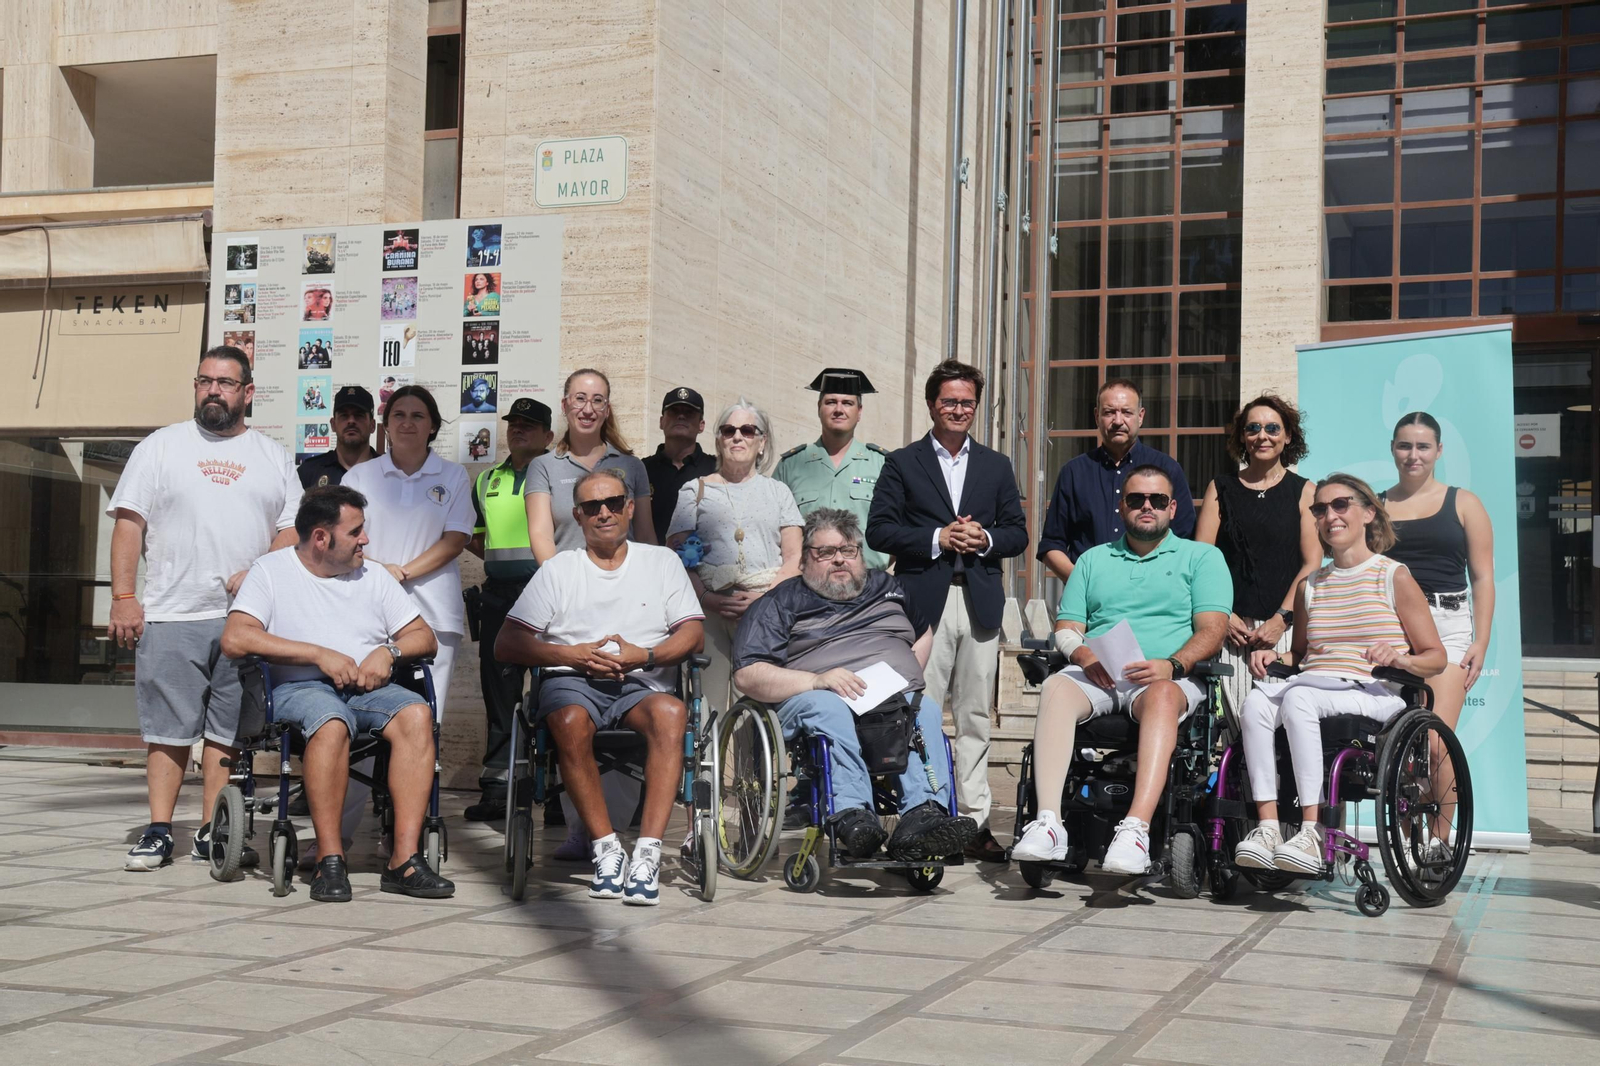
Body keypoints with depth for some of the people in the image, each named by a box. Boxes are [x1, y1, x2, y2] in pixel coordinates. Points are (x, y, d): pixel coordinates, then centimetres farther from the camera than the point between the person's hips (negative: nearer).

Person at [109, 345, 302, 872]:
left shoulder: (273, 457, 13)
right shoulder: (160, 447, 9)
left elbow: (292, 530, 10)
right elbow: (129, 523, 4)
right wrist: (123, 598, -6)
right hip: (171, 615, -1)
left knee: (229, 730, 2)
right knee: (168, 729, 0)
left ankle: (213, 833, 10)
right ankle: (158, 833, 6)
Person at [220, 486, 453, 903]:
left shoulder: (373, 576, 19)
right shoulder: (272, 571, 5)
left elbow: (424, 637, 18)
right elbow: (234, 639, -11)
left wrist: (389, 652, -6)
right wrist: (320, 655, -13)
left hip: (368, 689, 4)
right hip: (299, 688, -4)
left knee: (416, 714, -29)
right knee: (331, 721, -39)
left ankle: (405, 860, -32)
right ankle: (330, 860, -31)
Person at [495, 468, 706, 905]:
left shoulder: (661, 561, 19)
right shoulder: (558, 569, 17)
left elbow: (694, 635, 8)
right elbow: (506, 645, 8)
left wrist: (644, 656, -10)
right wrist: (572, 655, -7)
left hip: (641, 685, 0)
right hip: (572, 681, 0)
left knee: (671, 713, -36)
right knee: (570, 721, -37)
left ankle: (647, 852, -38)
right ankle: (607, 849, -29)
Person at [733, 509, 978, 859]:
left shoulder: (889, 588, 29)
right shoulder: (781, 603, 15)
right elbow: (747, 675, 3)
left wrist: (908, 679, 17)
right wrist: (817, 680, -13)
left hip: (896, 700, 3)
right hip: (818, 698, -3)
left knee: (927, 711, -30)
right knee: (827, 708, -38)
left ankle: (923, 815, -51)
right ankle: (851, 814, -55)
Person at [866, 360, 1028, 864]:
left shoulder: (996, 466, 17)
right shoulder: (902, 463, 7)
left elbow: (1018, 533, 13)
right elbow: (878, 530, -2)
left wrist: (986, 538, -7)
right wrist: (937, 538, -12)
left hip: (981, 603, 3)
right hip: (924, 602, -3)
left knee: (975, 716, 4)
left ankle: (974, 821, 8)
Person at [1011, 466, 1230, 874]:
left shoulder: (1202, 557, 17)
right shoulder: (1093, 560, 26)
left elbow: (1211, 631, 3)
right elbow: (1066, 629, 17)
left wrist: (1172, 664, -16)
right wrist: (1085, 656, -7)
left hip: (1168, 677, -2)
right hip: (1095, 675, 2)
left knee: (1162, 696, -38)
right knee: (1056, 688, -32)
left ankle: (1136, 829, -52)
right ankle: (1048, 822, -43)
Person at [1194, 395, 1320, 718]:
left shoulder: (1303, 491, 10)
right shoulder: (1222, 487, 14)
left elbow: (1312, 563, 2)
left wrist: (1281, 619, -7)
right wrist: (1222, 615, -4)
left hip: (1286, 628, -1)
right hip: (1233, 627, 1)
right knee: (1240, 720, -11)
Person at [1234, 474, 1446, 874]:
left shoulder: (1394, 577, 9)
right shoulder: (1310, 585, 25)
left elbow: (1436, 657, 6)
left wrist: (1399, 658, -16)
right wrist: (1272, 657, 9)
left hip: (1373, 695, -5)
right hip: (1314, 688, 5)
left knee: (1299, 698, -37)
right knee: (1255, 701, -30)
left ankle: (1311, 833, -41)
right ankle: (1266, 826, -37)